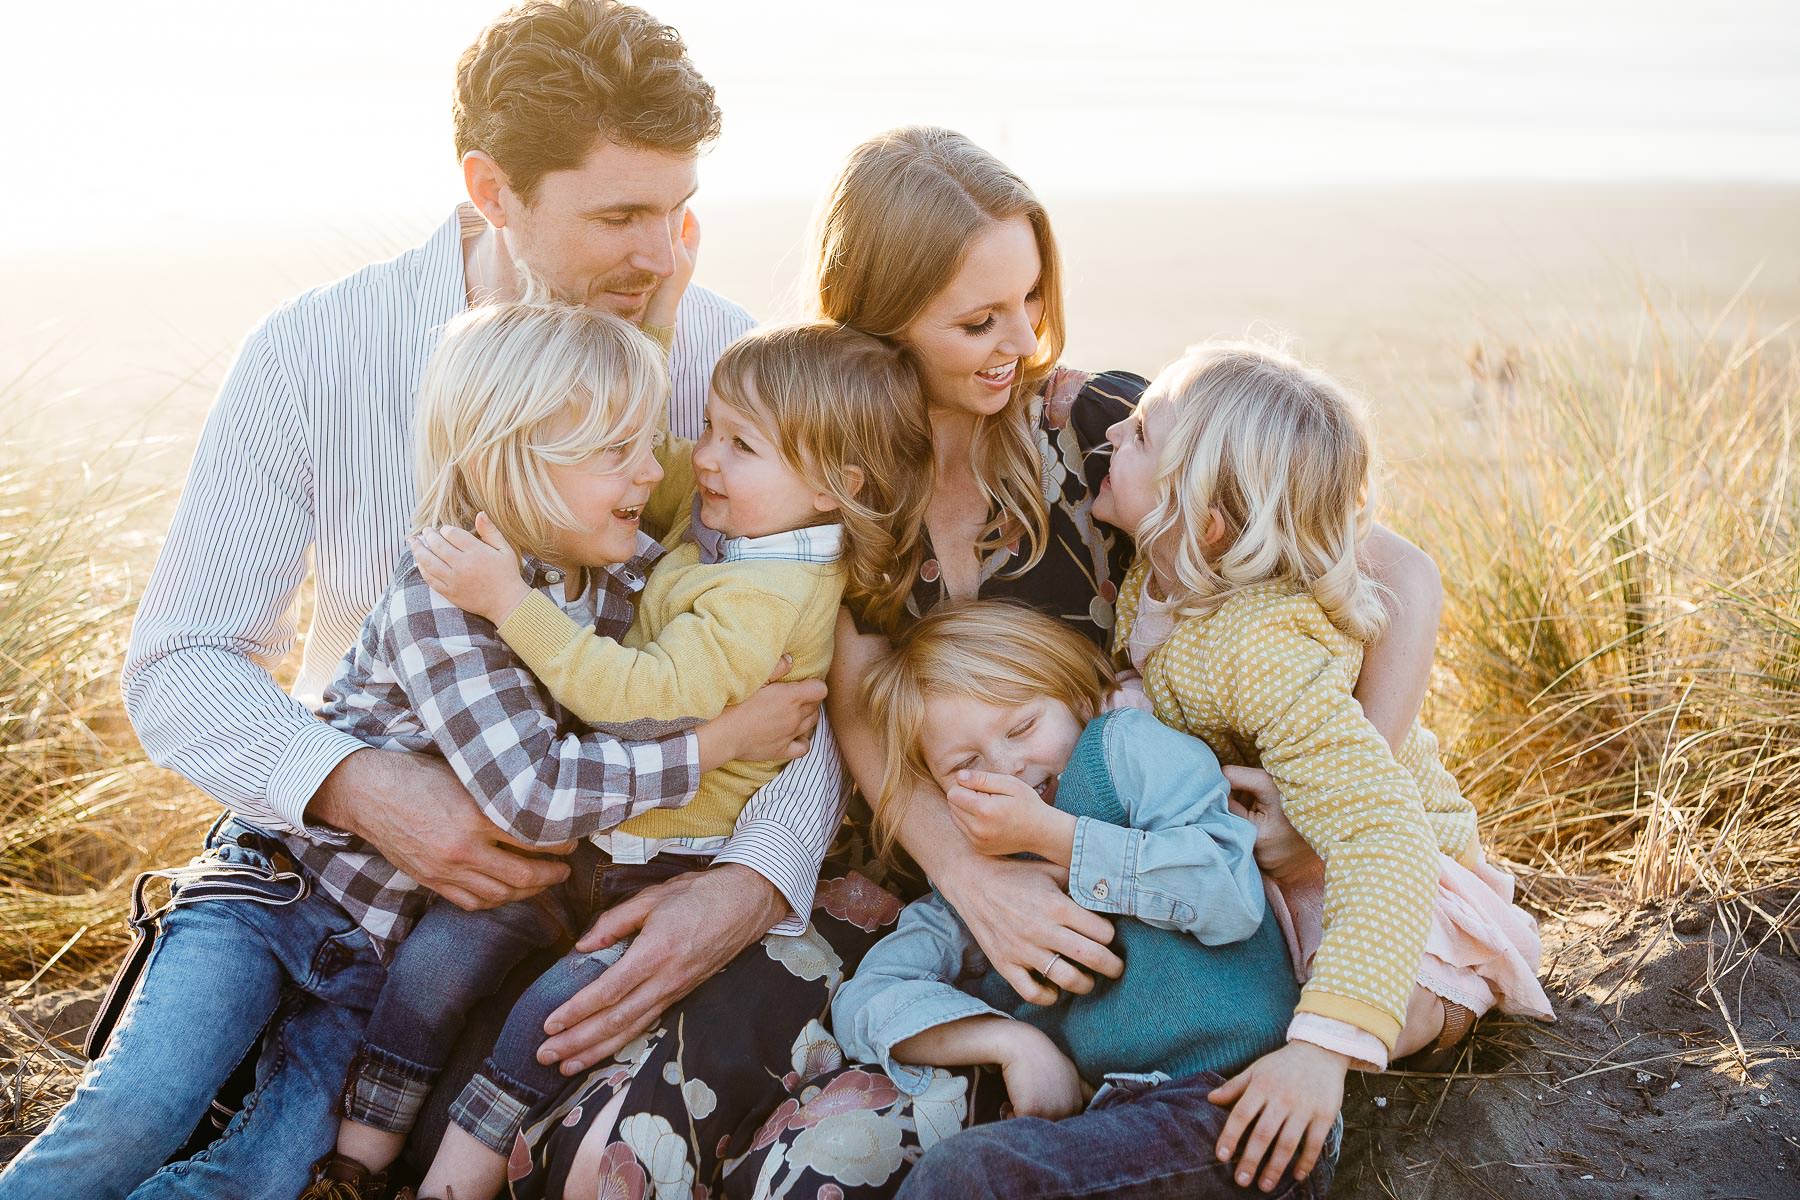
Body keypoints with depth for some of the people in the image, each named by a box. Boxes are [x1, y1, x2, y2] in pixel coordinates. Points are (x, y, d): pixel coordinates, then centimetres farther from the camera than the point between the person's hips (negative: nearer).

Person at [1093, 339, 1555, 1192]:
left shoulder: (1266, 654, -40)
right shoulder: (1154, 575, -13)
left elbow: (1385, 840, -48)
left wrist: (1325, 1043, -57)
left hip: (1387, 876, -7)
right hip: (1241, 865, 8)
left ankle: (1445, 1009, 0)